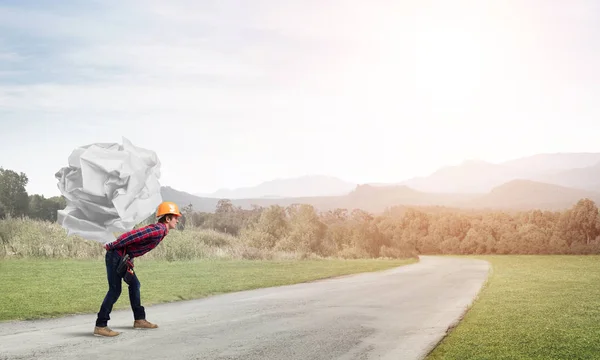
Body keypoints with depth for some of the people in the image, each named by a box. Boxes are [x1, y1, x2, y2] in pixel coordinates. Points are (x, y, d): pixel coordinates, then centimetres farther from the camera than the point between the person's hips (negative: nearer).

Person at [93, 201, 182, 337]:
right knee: (115, 290, -10)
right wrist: (111, 246, -18)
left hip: (125, 257, 10)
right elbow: (132, 235, -26)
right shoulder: (158, 230, -20)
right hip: (116, 255, -10)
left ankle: (139, 319, 25)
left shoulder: (160, 230, 13)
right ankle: (100, 326, -8)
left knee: (134, 284, 16)